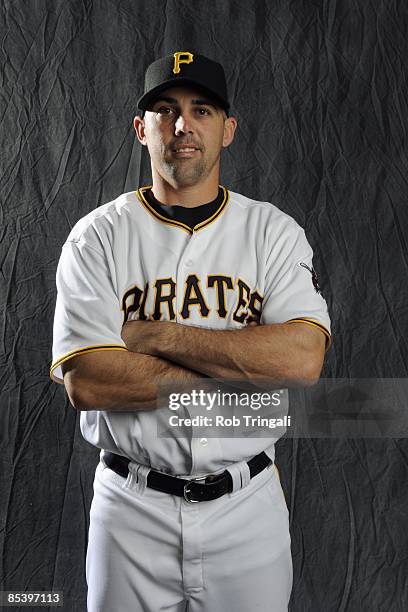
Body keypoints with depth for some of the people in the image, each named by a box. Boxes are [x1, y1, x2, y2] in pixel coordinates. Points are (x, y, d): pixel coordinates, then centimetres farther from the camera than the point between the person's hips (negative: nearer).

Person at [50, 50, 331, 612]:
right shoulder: (97, 237, -4)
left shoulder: (274, 231, -2)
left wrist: (155, 336, -17)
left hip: (248, 506, 1)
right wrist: (240, 369, -17)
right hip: (131, 507, 0)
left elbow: (303, 359, -17)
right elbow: (85, 384, -16)